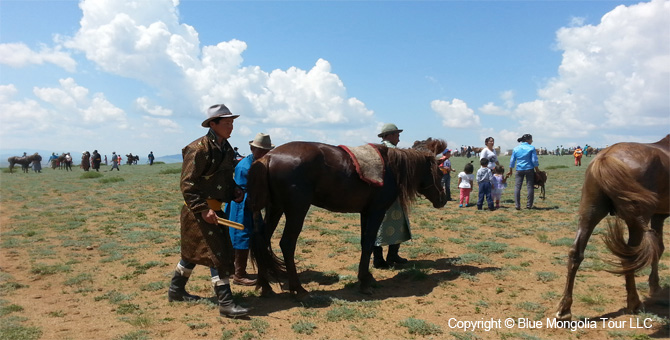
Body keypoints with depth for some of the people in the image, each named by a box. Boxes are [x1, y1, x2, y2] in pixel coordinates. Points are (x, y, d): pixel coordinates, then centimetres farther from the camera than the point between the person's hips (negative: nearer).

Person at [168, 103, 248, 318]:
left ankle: (176, 291, 37)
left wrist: (235, 192, 0)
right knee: (218, 253, -9)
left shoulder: (226, 149, 8)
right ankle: (225, 303, -2)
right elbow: (187, 185, -20)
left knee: (194, 252, 20)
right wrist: (202, 210, -27)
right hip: (198, 210, -9)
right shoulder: (199, 149, -19)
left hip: (215, 208, 9)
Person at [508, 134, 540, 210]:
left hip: (519, 170, 2)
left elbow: (512, 161, 9)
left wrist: (511, 171, 18)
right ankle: (529, 205, 7)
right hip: (529, 169, -2)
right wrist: (537, 170, 6)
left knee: (517, 187, 4)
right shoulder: (531, 148, -3)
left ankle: (517, 205, -1)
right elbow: (534, 161, -5)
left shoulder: (516, 148, 6)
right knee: (530, 187, 5)